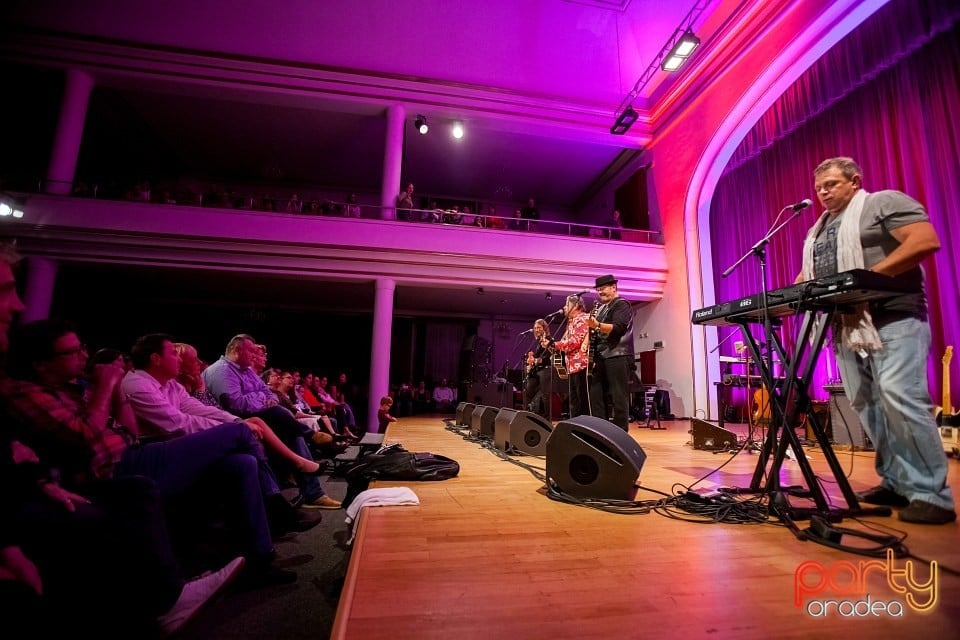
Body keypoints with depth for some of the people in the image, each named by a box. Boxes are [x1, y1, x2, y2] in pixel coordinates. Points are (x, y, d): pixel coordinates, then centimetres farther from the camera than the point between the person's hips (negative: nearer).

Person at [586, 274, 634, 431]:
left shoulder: (622, 304, -2)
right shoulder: (601, 308, 22)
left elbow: (618, 328, -19)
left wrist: (598, 325, -34)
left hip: (618, 356, -8)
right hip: (602, 357, 8)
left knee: (619, 397, -6)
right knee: (596, 395, 6)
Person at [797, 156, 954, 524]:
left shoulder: (885, 203, 2)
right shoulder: (817, 231, 22)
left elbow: (926, 241, -11)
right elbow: (807, 276, 22)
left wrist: (871, 276, -20)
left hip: (893, 318, -7)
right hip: (847, 326, 7)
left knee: (900, 398, -15)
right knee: (867, 405, 5)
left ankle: (931, 493, -4)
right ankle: (897, 482, 13)